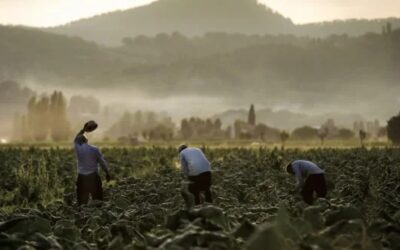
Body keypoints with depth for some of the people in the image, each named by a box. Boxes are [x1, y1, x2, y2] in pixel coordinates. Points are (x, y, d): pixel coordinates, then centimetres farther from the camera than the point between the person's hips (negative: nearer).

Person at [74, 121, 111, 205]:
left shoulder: (78, 148, 0)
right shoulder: (94, 149, -6)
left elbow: (76, 139, 23)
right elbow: (102, 163, -2)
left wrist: (84, 129, 31)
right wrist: (107, 173, 11)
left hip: (82, 177, 1)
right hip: (93, 176, -1)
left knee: (82, 202, 5)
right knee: (97, 200, 7)